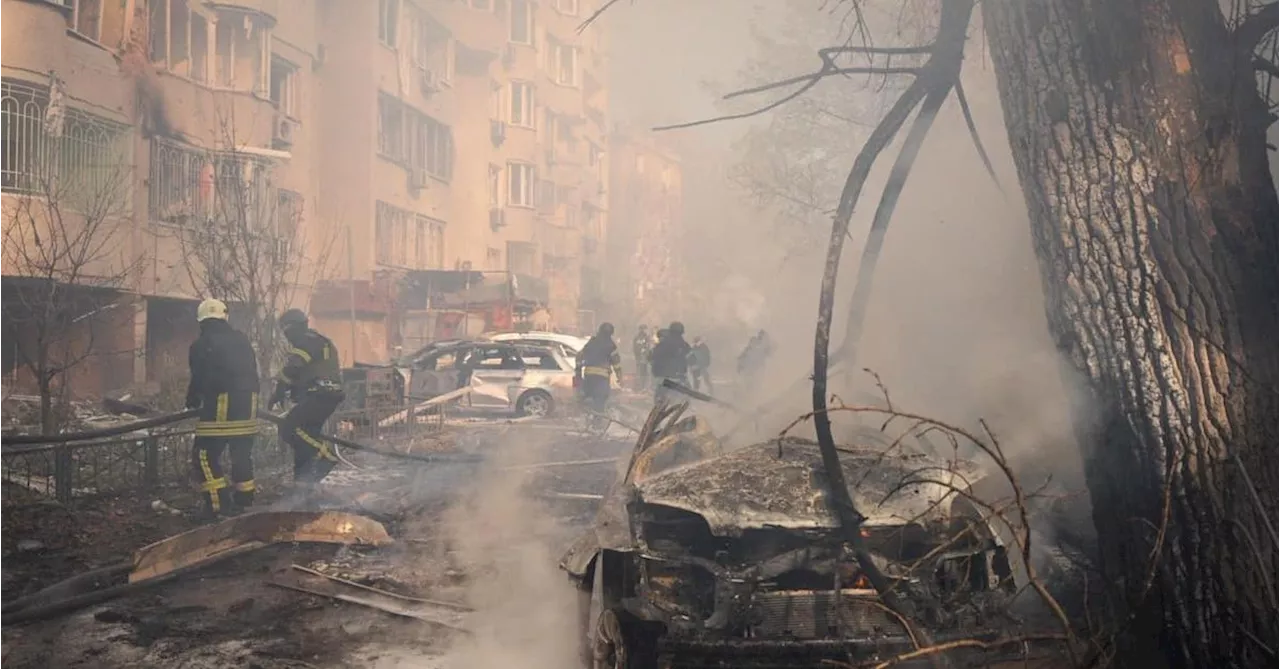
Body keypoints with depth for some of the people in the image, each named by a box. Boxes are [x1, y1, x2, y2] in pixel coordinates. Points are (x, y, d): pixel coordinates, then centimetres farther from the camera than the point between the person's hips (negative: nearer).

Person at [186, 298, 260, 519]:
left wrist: (192, 400, 13)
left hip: (220, 406, -6)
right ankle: (244, 501, 23)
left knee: (205, 455, 0)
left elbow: (199, 378, -5)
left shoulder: (201, 345, -3)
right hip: (247, 404, 6)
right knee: (242, 453, 17)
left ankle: (219, 505, -9)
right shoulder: (241, 340, 14)